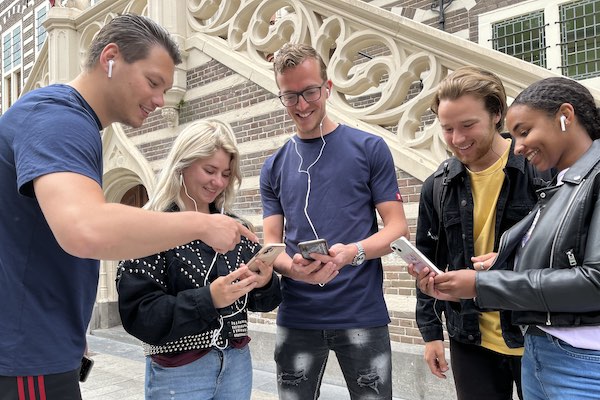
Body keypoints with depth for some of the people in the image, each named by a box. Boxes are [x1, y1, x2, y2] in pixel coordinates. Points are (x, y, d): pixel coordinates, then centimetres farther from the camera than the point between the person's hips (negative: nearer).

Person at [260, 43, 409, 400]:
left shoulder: (369, 148, -1)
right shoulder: (274, 167, 8)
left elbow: (397, 227, -3)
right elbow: (271, 241, 6)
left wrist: (352, 253, -23)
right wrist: (291, 267, -17)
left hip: (363, 314, -2)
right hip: (297, 317, 3)